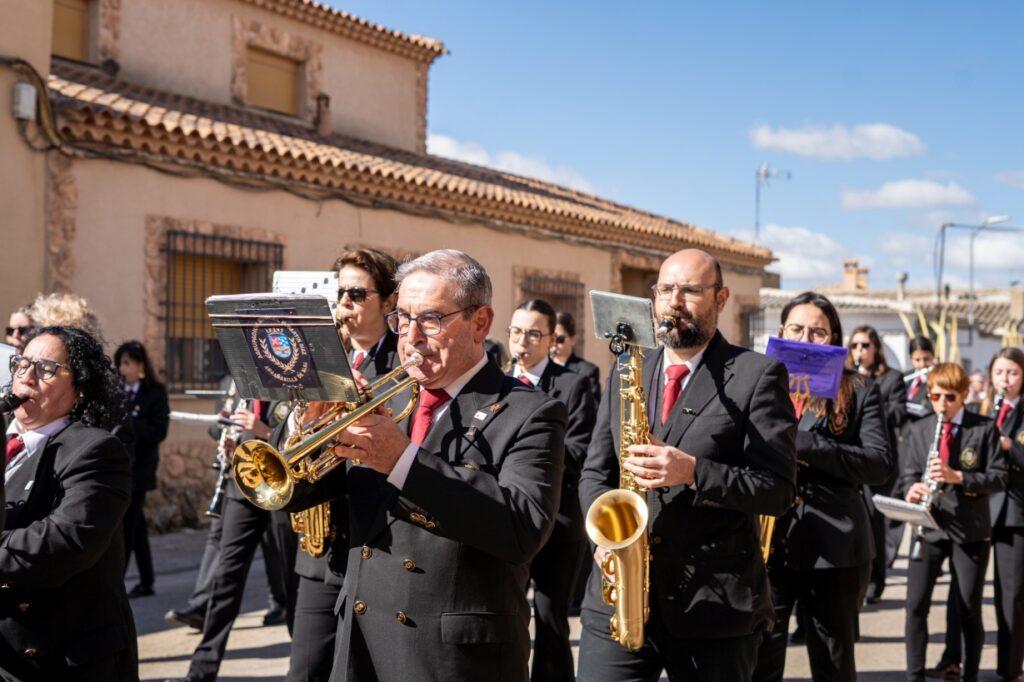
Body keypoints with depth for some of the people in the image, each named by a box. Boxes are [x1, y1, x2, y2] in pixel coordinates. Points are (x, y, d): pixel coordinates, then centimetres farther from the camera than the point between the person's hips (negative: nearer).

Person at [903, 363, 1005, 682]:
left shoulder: (984, 429, -2)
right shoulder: (919, 429, 6)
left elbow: (999, 477, -7)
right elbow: (909, 473, 7)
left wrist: (958, 477, -22)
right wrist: (912, 489, -17)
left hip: (970, 529, -2)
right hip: (930, 526, 2)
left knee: (969, 609, 7)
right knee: (916, 604, -2)